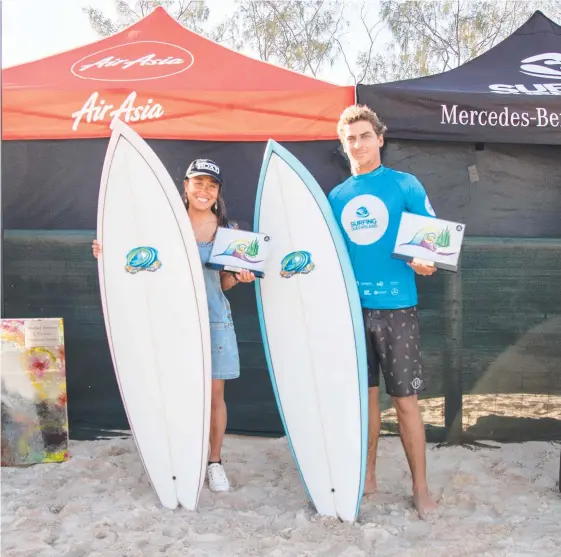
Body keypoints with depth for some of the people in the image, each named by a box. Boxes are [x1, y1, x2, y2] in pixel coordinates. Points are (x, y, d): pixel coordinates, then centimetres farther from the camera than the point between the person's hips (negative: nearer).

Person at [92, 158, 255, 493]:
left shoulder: (227, 229, 4)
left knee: (214, 393, 5)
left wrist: (239, 277, -11)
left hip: (214, 318, 1)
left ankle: (215, 462, 21)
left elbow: (223, 283, 9)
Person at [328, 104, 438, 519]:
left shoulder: (406, 185, 0)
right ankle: (367, 476, 25)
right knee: (365, 394, 12)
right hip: (350, 306, 4)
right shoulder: (337, 196, 11)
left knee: (406, 398, 0)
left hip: (396, 305, -3)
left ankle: (421, 487, 13)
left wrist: (427, 261, -21)